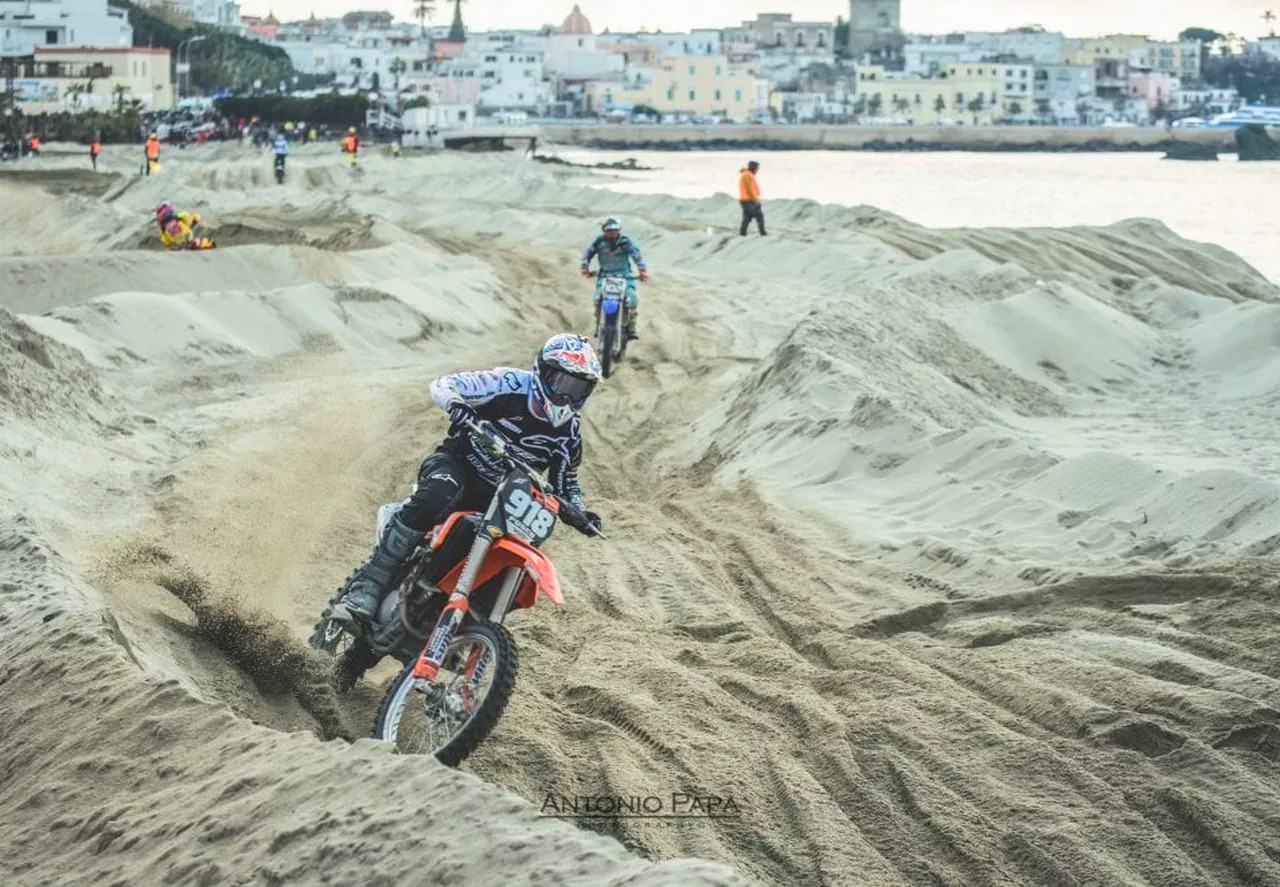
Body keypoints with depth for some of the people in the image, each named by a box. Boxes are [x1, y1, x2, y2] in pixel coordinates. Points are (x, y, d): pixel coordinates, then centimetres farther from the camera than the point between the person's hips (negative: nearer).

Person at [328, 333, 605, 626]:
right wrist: (458, 406, -35)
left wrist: (580, 514, -7)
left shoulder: (569, 433, 1)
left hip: (500, 499, 5)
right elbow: (442, 385, -12)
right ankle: (368, 588, -40)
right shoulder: (512, 384, -12)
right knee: (437, 495, -39)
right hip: (457, 463, -5)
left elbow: (566, 483, 15)